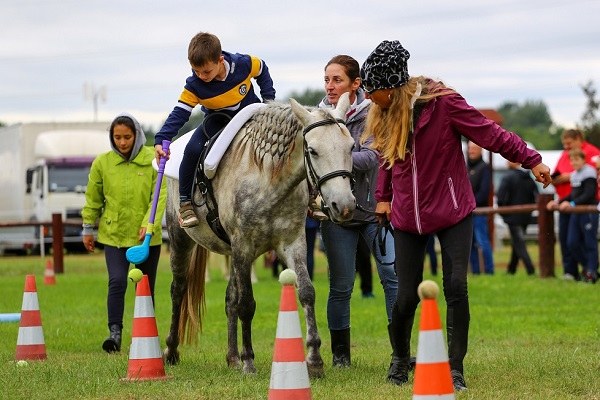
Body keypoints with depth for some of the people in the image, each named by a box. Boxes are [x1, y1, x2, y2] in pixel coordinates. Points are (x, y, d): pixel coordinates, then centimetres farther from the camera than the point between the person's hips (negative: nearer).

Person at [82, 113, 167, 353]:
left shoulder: (153, 160, -7)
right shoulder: (102, 162, -2)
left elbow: (160, 195, -10)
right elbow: (93, 199, 8)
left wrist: (149, 224, -21)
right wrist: (88, 229, 13)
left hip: (147, 235, 0)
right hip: (114, 234, 0)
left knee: (146, 288, 9)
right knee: (117, 282, -17)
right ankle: (115, 333, -17)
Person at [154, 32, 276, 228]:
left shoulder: (244, 64, -25)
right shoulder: (194, 86, -24)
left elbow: (262, 72, -2)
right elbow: (180, 113, -24)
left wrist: (269, 98, -8)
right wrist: (161, 140, -35)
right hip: (218, 120, 0)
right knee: (193, 149, -26)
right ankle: (185, 202, -10)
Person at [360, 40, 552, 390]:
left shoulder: (443, 103, -16)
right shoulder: (384, 115, 1)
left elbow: (490, 133, -14)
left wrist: (531, 160, -15)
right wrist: (383, 196, 9)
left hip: (452, 213, -4)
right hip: (408, 217, 4)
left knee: (456, 288, -12)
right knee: (407, 295, 2)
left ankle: (456, 368, -2)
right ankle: (400, 358, 27)